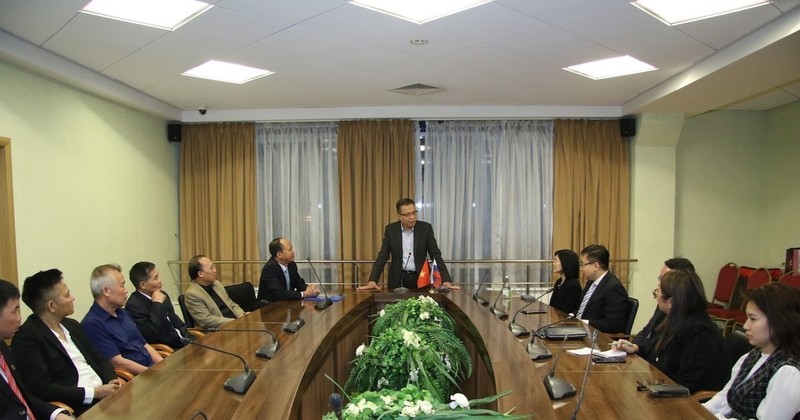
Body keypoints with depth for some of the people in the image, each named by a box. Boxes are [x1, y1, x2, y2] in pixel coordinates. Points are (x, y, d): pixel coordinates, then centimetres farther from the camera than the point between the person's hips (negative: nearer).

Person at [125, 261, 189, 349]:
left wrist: (188, 338, 4)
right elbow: (151, 335, -24)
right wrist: (157, 304, -19)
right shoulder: (133, 305, -16)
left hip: (180, 341, 8)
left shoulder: (162, 295, 8)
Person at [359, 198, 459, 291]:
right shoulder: (391, 229, -2)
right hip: (398, 279, 1)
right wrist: (372, 281, -15)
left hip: (420, 278, 0)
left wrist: (446, 281, -16)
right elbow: (382, 256, -3)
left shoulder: (425, 228, -4)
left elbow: (436, 255, -5)